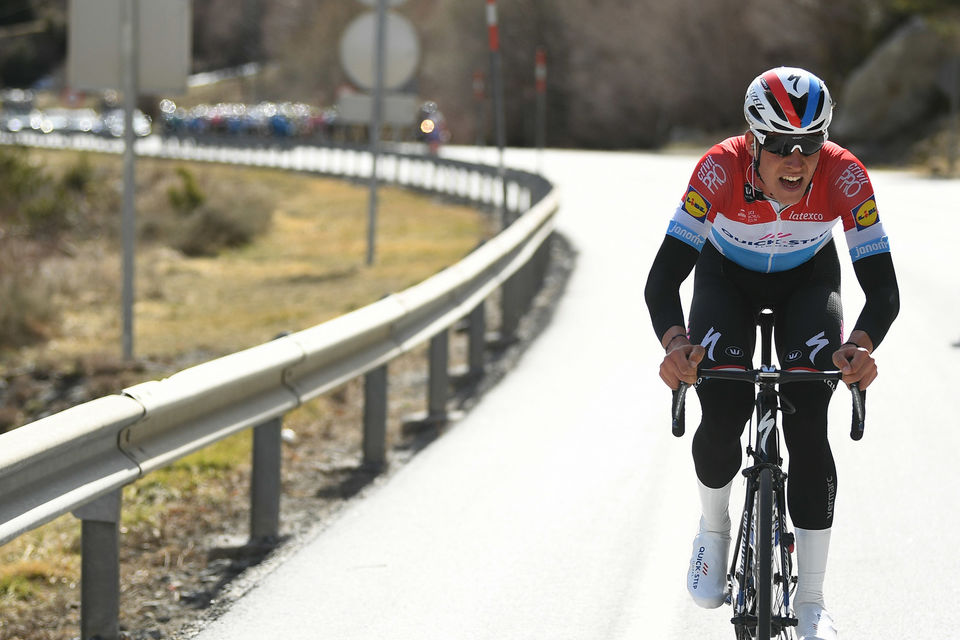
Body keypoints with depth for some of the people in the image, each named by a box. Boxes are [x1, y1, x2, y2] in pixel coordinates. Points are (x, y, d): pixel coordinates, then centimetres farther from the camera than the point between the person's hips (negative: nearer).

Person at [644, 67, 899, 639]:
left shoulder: (844, 177, -33)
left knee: (808, 423, -17)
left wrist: (861, 347, -54)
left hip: (808, 280, 0)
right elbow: (662, 279, -37)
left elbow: (883, 287, -33)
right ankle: (714, 527, 14)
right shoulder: (721, 170, -35)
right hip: (727, 278, 0)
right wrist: (676, 343, -57)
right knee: (723, 416, -20)